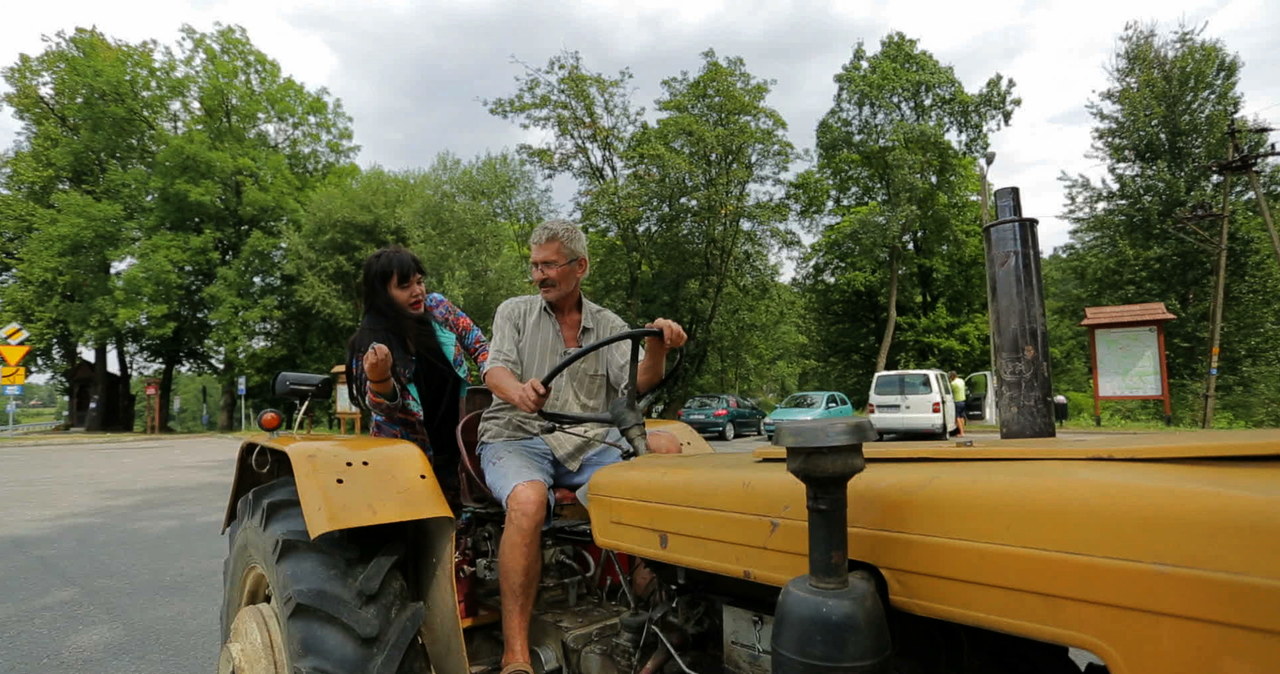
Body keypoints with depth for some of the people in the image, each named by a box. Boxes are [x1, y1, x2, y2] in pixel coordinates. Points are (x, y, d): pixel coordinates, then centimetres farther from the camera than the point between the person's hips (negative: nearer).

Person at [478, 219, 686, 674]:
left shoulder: (609, 326, 13)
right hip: (517, 438, -2)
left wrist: (657, 351, -24)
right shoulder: (514, 312, 11)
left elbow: (637, 385, -1)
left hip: (587, 444, 2)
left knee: (667, 451, -23)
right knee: (529, 500, -36)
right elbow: (496, 370, -5)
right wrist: (518, 392, -30)